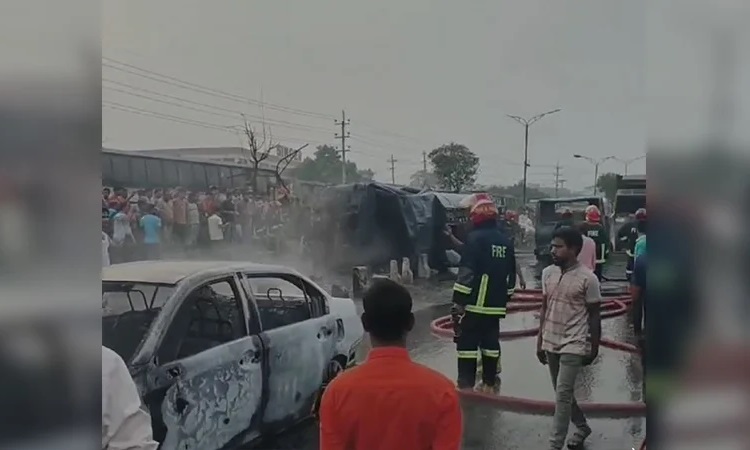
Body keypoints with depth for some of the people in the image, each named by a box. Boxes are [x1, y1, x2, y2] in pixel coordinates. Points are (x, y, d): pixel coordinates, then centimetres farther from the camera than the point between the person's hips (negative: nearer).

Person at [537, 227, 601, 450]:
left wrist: (594, 348, -2)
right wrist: (540, 341, 11)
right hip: (551, 343, 6)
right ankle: (582, 427, 39)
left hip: (573, 345, -6)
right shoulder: (547, 273, 1)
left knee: (562, 395, -8)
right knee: (563, 393, 17)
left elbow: (594, 315, -6)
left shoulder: (588, 278, -14)